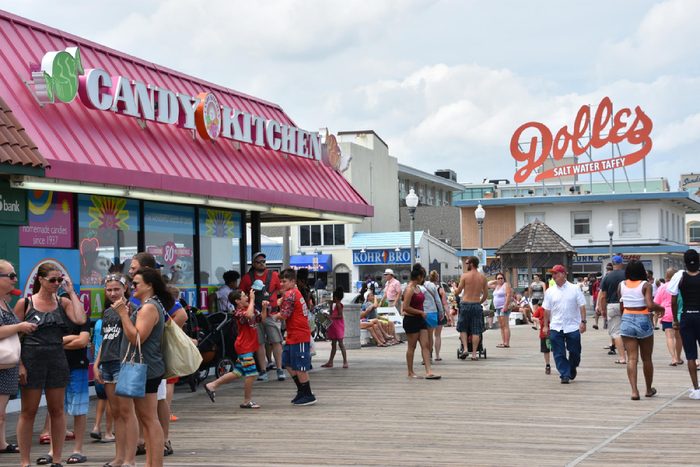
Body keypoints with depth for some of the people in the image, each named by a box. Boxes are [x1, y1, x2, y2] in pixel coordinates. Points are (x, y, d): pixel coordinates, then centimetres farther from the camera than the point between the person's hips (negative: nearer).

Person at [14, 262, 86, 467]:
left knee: (57, 410, 7)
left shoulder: (63, 303, 5)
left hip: (57, 361, 3)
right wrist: (20, 365, -11)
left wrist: (71, 292, -7)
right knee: (28, 412, 3)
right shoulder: (25, 303, -2)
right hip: (32, 361, -3)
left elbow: (80, 319, -12)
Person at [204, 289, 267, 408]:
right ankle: (247, 401, 5)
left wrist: (264, 308, 4)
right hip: (245, 347, -10)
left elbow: (261, 318, 20)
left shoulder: (251, 309, 12)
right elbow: (249, 315, -38)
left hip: (249, 347, 10)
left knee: (237, 373, 15)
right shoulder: (239, 313, -16)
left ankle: (212, 385, 23)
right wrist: (252, 300, -28)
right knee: (251, 374, -6)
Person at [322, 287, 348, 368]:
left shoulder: (338, 305, -13)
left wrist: (331, 317, -24)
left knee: (340, 343, -8)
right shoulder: (334, 305, 15)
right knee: (333, 344, 12)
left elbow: (340, 316, -20)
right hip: (334, 326, 10)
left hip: (338, 326, -10)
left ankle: (345, 361, -7)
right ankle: (330, 362, 16)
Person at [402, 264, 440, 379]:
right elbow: (406, 307, -22)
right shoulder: (409, 289, -17)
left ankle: (429, 372, -3)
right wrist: (420, 312, -16)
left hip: (420, 319, 9)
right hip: (411, 320, -9)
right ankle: (410, 372, 13)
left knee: (425, 345, 0)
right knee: (412, 347, 2)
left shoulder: (417, 287, 11)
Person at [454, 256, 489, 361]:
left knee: (463, 328, 12)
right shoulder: (483, 277, 4)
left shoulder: (464, 276, -6)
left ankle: (465, 349, -1)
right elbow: (486, 295, 8)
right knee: (476, 331, 5)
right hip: (477, 305, 2)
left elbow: (458, 291, -2)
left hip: (465, 304, -2)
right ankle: (474, 354, 4)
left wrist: (455, 294, 20)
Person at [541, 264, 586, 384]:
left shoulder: (575, 289, 0)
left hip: (573, 326, -1)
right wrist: (545, 325, 7)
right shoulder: (550, 291, 6)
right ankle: (565, 375, 3)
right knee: (559, 354, -3)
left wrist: (583, 321, -7)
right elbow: (547, 310, 9)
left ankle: (572, 369, 32)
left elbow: (582, 306, 1)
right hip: (556, 328, 1)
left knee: (575, 352, 6)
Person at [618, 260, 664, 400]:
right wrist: (661, 309, -1)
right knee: (647, 358, 14)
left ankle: (634, 390, -14)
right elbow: (650, 306, -19)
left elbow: (621, 307, 6)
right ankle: (649, 390, 27)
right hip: (643, 321, -2)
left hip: (627, 320, 2)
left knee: (632, 358, -1)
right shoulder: (645, 285, -9)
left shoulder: (621, 285, 2)